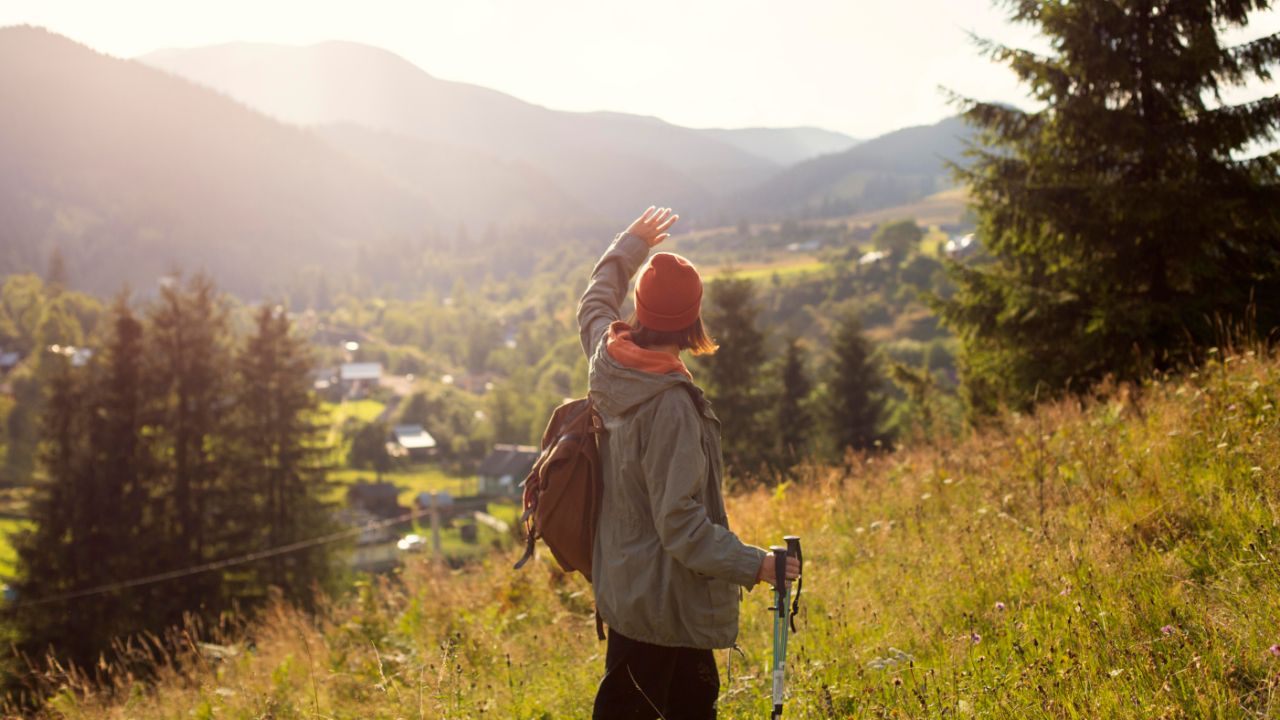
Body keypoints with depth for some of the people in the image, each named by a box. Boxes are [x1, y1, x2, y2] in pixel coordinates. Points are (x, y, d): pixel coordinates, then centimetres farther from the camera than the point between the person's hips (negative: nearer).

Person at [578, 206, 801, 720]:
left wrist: (633, 242, 33)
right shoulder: (669, 405, -29)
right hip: (661, 599, -9)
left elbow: (595, 304, 23)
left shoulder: (609, 359, -4)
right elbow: (680, 523, -28)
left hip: (621, 585, 9)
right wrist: (751, 565, -22)